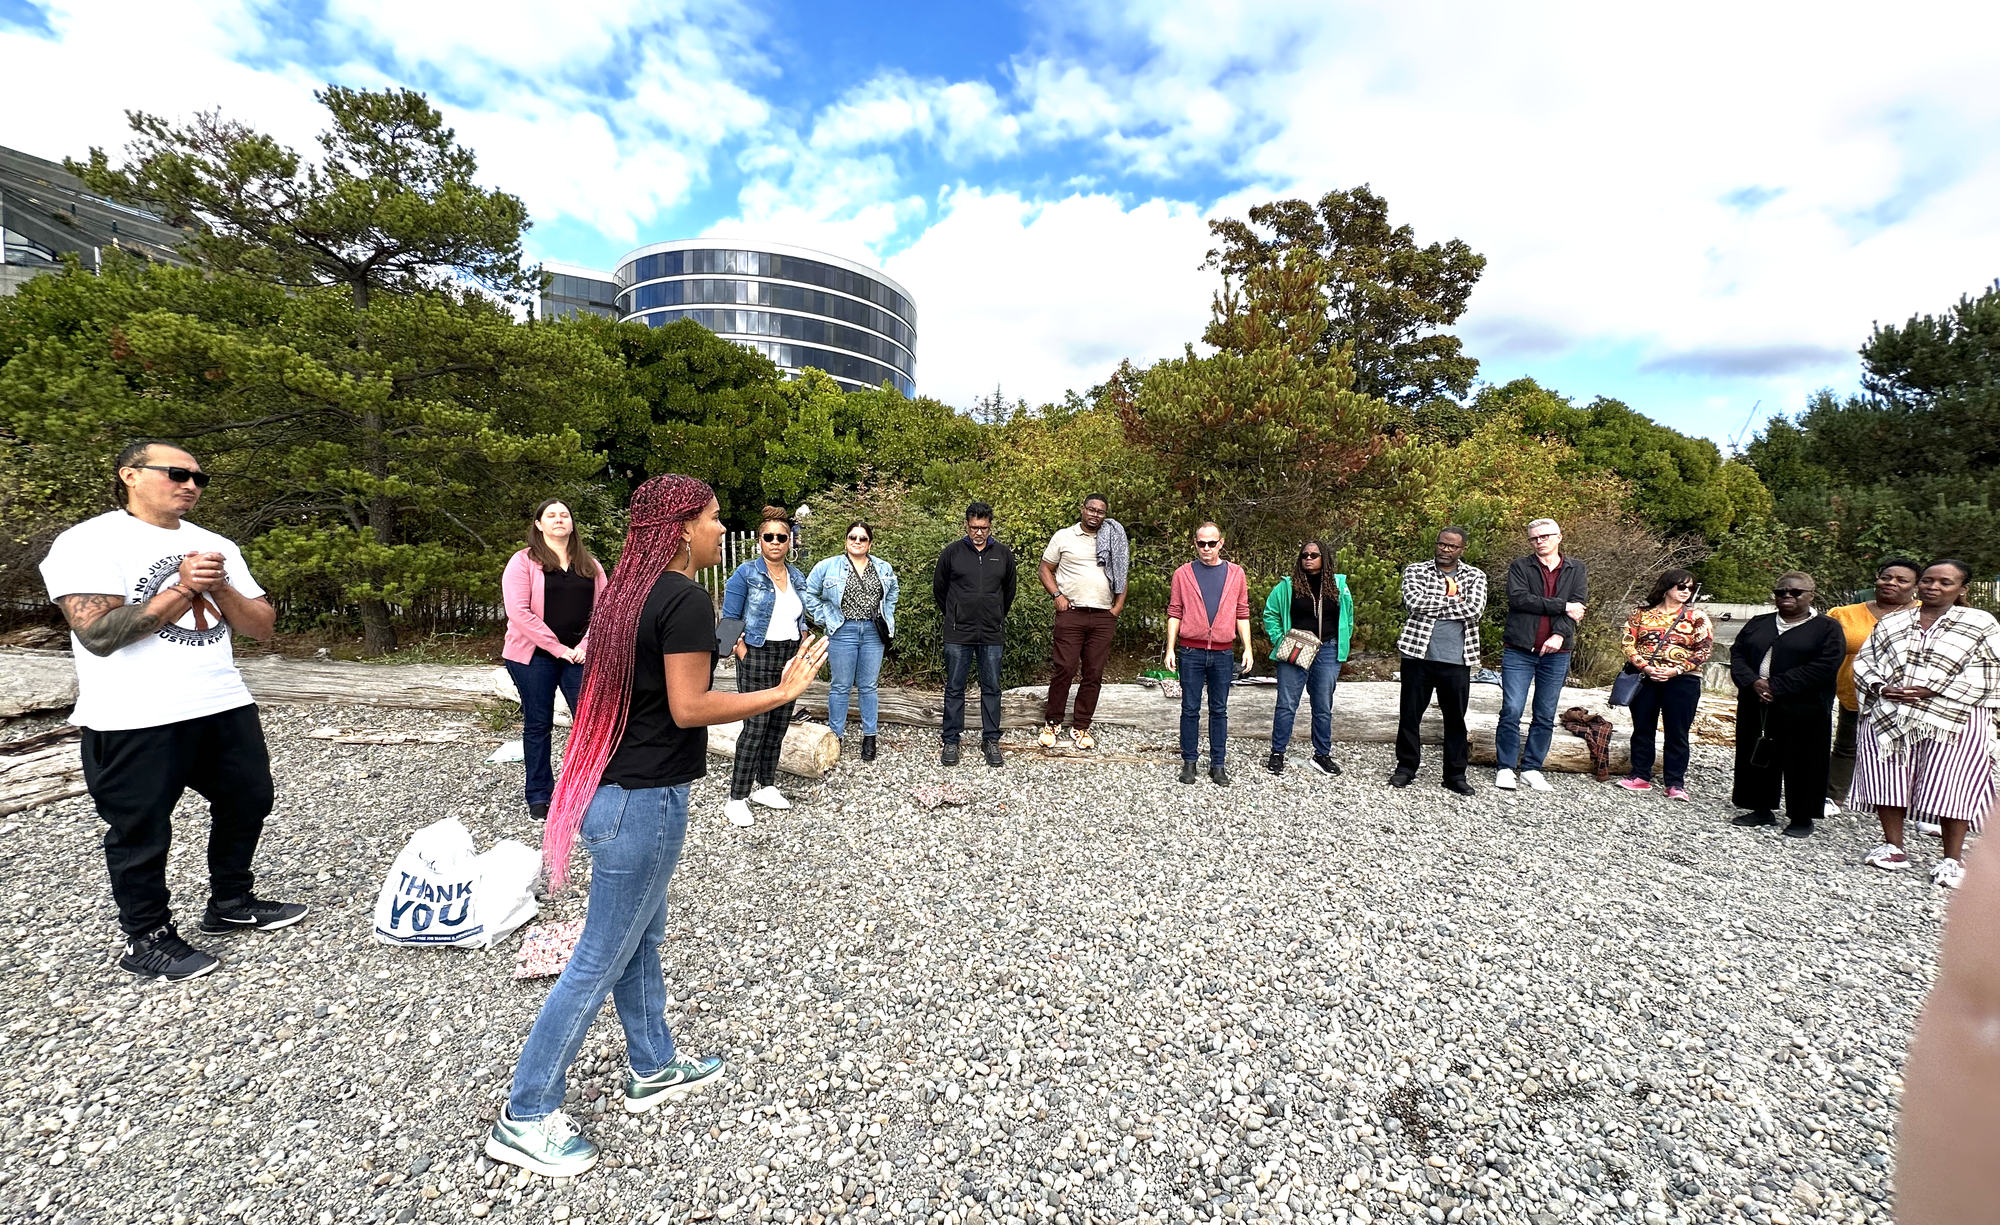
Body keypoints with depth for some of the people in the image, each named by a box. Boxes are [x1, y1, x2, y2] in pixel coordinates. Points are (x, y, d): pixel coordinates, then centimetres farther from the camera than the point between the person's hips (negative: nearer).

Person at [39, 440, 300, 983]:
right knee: (141, 831, 7)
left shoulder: (217, 547, 11)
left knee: (248, 801, 16)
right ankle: (147, 939, 24)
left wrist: (218, 587, -10)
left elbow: (263, 626, 7)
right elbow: (98, 634, -19)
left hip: (225, 707, 7)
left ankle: (231, 903, 35)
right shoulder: (90, 542, -8)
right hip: (136, 719, -6)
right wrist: (181, 588, -20)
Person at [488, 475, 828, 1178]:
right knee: (602, 960, 5)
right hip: (645, 801, -10)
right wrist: (782, 693, -18)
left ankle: (653, 1069, 39)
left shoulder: (630, 590, 8)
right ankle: (525, 1119, 20)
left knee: (642, 936, 21)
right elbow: (688, 708, -22)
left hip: (617, 787, 10)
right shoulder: (687, 600, -20)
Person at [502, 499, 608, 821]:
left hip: (579, 656, 3)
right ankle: (539, 797, 19)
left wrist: (585, 646, -9)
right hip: (534, 656, -2)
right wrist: (557, 648, -14)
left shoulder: (589, 564, 10)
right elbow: (519, 611, -11)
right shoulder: (523, 561, -1)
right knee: (538, 725, 7)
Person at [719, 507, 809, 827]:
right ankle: (737, 798, 2)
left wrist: (801, 653, 8)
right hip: (758, 656, -6)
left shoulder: (797, 577, 10)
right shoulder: (746, 574, -7)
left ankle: (766, 786, 23)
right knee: (756, 726, -7)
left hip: (789, 657, 6)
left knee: (779, 725, 10)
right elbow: (729, 620, -6)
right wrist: (745, 656, -12)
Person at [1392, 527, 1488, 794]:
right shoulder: (1416, 571, 5)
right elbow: (1414, 602, -14)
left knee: (1456, 718, 7)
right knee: (1410, 713, 7)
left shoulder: (1475, 576, 8)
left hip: (1457, 659, 1)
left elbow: (1475, 609, -11)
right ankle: (1406, 767, 20)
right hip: (1418, 654, -1)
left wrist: (1431, 607, -11)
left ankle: (1456, 774, 19)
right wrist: (1453, 598, -8)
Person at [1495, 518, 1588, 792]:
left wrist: (1560, 634, -18)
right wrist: (1562, 606, -11)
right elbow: (1519, 599, -12)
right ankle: (1506, 767, 7)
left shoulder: (1576, 569, 11)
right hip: (1519, 650, -2)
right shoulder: (1520, 566, 5)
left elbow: (1577, 606, -3)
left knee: (1546, 716, 7)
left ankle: (1532, 768, 18)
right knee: (1511, 711, -4)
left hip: (1556, 654, 3)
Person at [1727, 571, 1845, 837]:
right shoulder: (1758, 624, 13)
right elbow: (1737, 654, 7)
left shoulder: (1827, 628, -1)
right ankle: (1762, 810, 23)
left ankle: (1801, 818, 15)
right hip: (1756, 708, 5)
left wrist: (1776, 686, -18)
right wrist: (1753, 681, -12)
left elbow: (1824, 666, -13)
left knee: (1800, 764, 2)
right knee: (1757, 759, 10)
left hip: (1802, 710, -5)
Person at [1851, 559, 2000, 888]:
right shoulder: (1891, 622, 13)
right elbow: (1863, 660, 11)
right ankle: (1894, 847, 17)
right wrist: (1880, 688, -8)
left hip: (1953, 720, -3)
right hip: (1887, 718, 3)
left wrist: (1932, 691, -15)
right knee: (1887, 780, 4)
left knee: (1951, 786, -2)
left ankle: (1953, 858, 10)